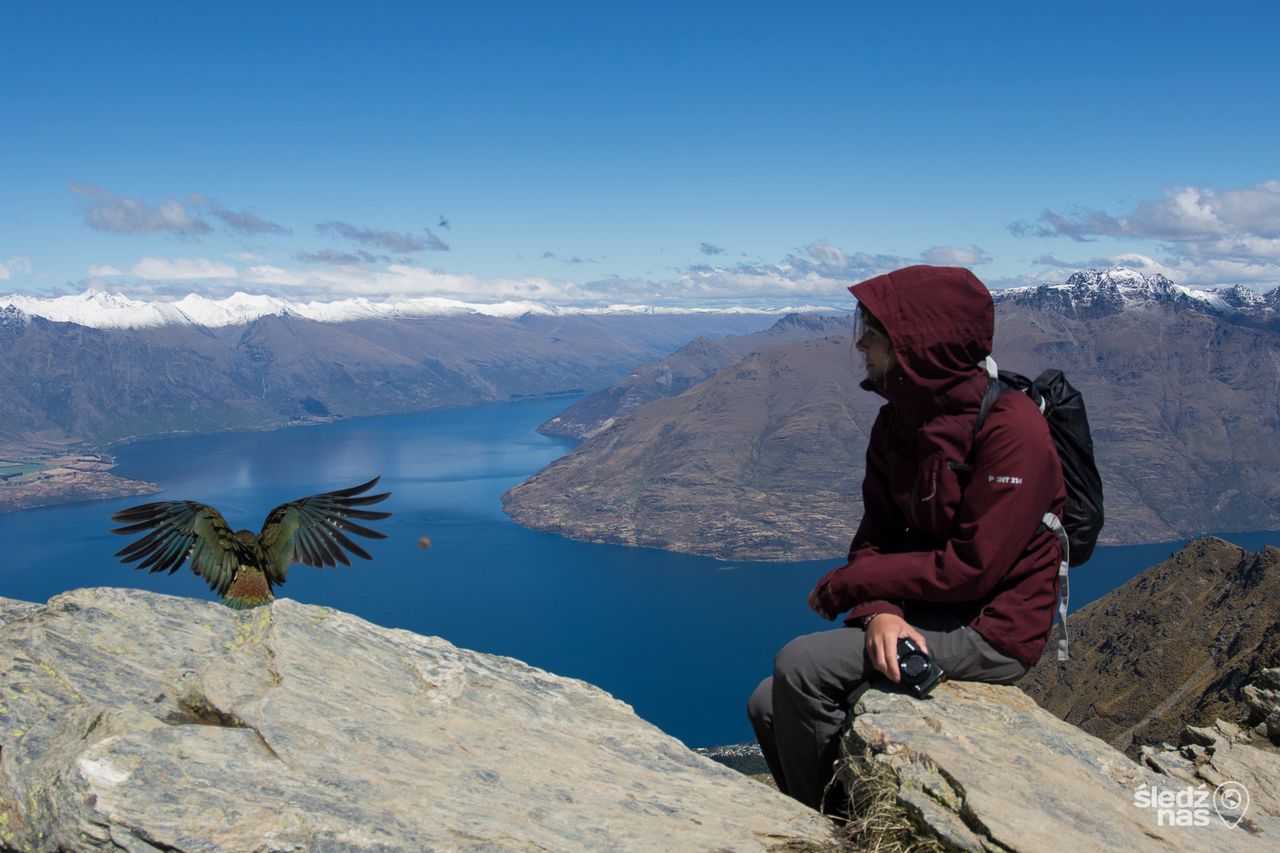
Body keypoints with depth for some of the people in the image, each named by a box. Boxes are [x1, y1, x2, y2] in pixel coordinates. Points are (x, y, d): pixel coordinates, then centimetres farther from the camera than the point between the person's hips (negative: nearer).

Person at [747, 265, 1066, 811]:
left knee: (801, 665, -20)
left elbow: (970, 569, -23)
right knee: (769, 706, -2)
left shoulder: (1011, 428, -21)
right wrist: (880, 611, -20)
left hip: (992, 631, -7)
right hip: (921, 614, 8)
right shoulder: (897, 421, 3)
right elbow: (876, 536, 2)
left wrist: (847, 583, -14)